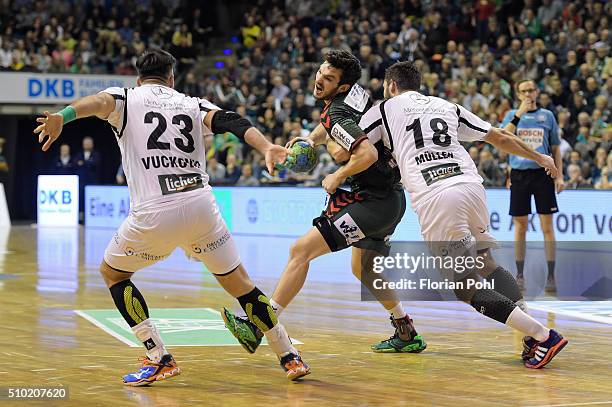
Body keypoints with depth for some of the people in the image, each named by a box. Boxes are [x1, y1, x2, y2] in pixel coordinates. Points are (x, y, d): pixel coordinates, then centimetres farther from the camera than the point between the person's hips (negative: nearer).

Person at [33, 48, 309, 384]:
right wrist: (267, 147, -15)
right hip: (201, 204, 3)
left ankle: (159, 360, 11)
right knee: (238, 281, 18)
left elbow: (99, 102, -10)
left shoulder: (125, 98, 14)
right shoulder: (192, 105, 20)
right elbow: (230, 121, 1)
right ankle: (290, 358, 20)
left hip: (154, 212, -3)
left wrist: (63, 116, -30)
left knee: (111, 272, 21)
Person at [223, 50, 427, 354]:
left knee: (301, 250, -14)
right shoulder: (358, 94, 8)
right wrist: (310, 139, 7)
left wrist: (338, 177, -17)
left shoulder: (338, 114, -19)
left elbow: (368, 154, -33)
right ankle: (407, 334, 36)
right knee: (362, 270, 28)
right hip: (391, 198, 11)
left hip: (373, 202, -11)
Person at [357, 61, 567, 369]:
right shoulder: (447, 107, 26)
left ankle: (542, 336, -10)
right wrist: (539, 158, 43)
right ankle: (531, 329, 5)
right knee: (486, 264, 22)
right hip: (470, 185, 5)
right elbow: (500, 138, 31)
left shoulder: (384, 110, 16)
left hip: (434, 198, -5)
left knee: (466, 286, 0)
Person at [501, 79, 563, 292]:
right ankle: (520, 275, 12)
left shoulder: (547, 116, 10)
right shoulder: (512, 115, 8)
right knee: (520, 226, 4)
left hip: (543, 173, 0)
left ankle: (551, 276, 0)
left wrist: (559, 175, 3)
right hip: (519, 175, 0)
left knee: (547, 226, -3)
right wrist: (519, 114, -15)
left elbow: (555, 148, 12)